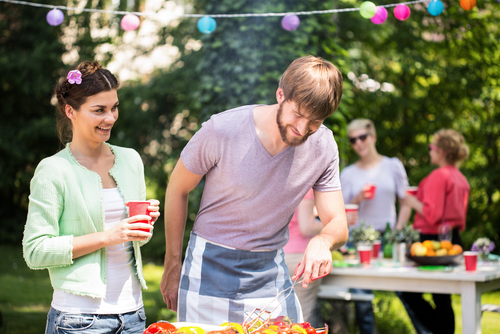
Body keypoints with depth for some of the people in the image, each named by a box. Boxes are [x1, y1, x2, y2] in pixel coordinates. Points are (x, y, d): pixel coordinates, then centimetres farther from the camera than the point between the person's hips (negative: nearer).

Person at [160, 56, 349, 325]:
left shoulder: (323, 146, -10)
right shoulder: (222, 130, -19)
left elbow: (338, 224, -5)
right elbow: (177, 190, -4)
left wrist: (323, 241, -31)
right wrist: (172, 266, 2)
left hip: (270, 276, 3)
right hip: (210, 271, -3)